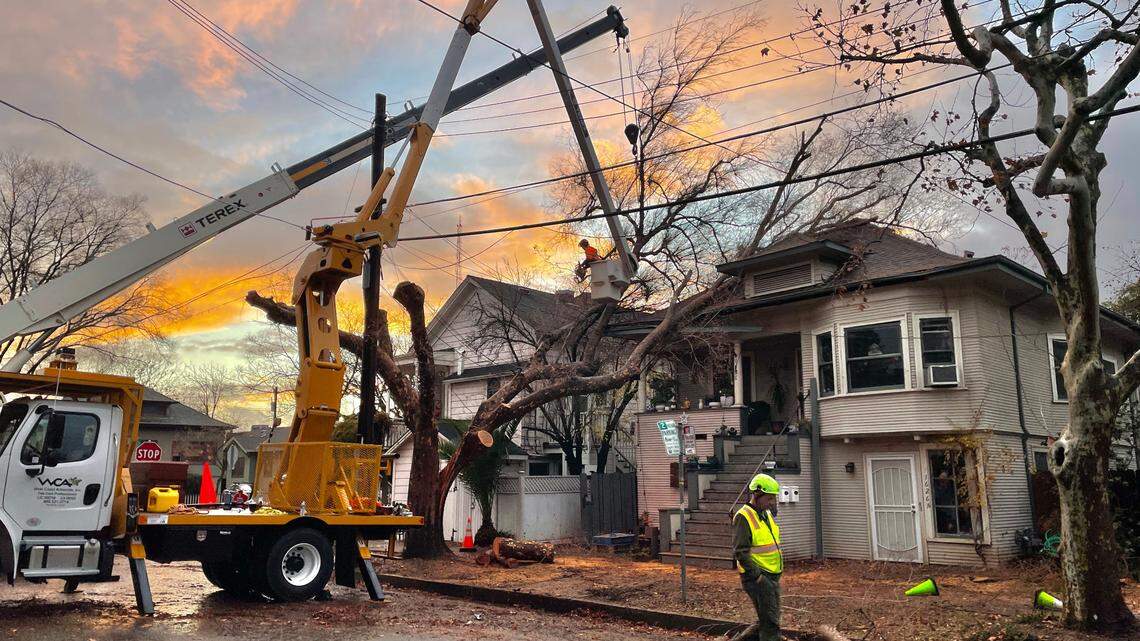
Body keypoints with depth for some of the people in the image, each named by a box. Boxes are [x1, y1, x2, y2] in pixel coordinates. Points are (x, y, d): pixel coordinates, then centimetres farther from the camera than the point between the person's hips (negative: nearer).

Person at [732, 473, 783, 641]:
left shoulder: (767, 514, 13)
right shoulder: (743, 517, -16)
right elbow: (740, 552, -21)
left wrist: (777, 573, 18)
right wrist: (757, 575, -21)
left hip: (773, 576, 9)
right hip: (758, 578, -9)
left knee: (767, 621, 15)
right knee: (770, 623, -6)